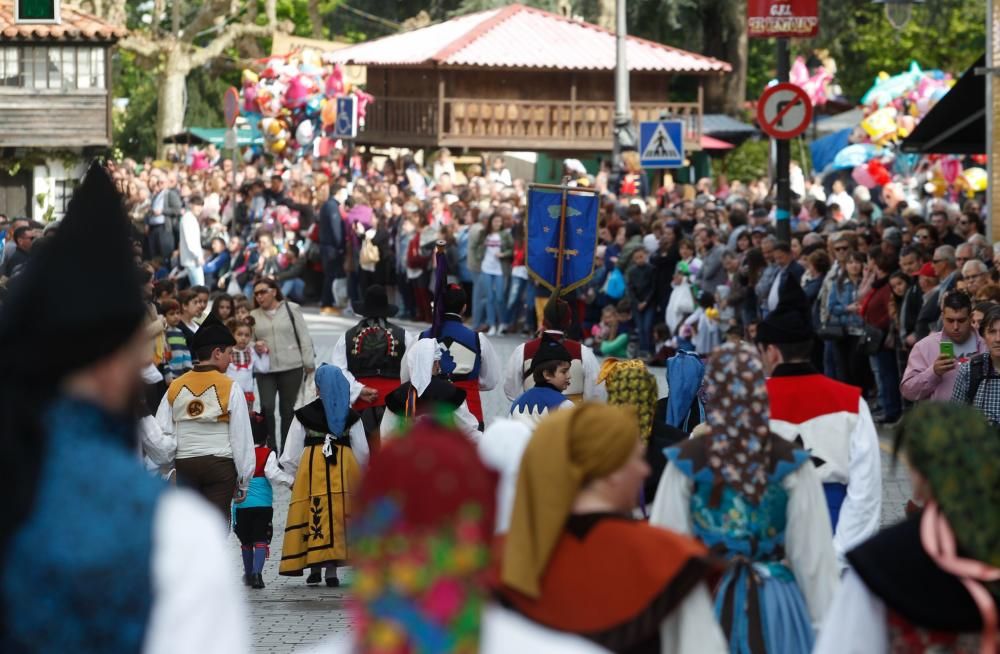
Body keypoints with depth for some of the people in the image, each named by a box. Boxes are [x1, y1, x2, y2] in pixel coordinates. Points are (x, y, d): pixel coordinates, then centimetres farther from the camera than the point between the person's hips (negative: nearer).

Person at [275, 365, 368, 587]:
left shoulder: (303, 415, 3)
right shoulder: (351, 417, 7)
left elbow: (291, 453, 5)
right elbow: (362, 452, 10)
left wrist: (291, 478, 16)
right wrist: (359, 477, 22)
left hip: (312, 464, -1)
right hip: (345, 467, 1)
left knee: (315, 516, 2)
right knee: (339, 517, 2)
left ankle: (315, 567, 0)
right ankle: (332, 569, -2)